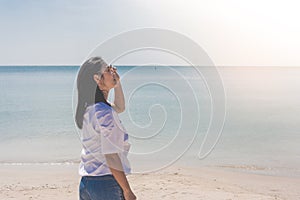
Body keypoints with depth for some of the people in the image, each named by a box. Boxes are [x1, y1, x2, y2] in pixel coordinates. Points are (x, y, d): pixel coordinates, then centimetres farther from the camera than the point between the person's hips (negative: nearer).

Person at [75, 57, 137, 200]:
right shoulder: (104, 113, -20)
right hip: (106, 183, -8)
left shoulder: (88, 109, 6)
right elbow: (111, 157, -21)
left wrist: (117, 83, 12)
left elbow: (119, 108, 25)